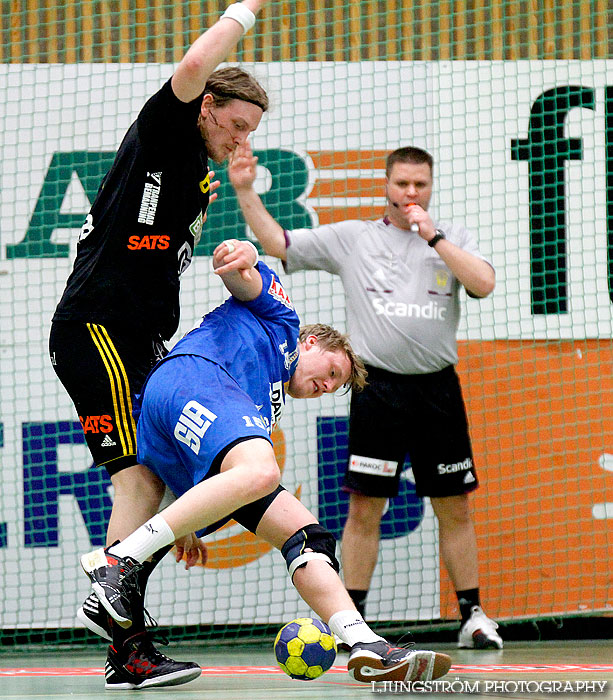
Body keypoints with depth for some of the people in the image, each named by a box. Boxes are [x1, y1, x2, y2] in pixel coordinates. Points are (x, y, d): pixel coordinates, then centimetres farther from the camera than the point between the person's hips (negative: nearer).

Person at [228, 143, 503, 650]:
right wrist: (245, 191, -2)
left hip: (438, 388, 1)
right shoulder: (351, 238, 8)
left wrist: (434, 237, -10)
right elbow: (277, 243, 7)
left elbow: (484, 284, -8)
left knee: (455, 508, 4)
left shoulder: (455, 238, 9)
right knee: (364, 507, -3)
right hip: (377, 388, -1)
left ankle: (473, 616, 12)